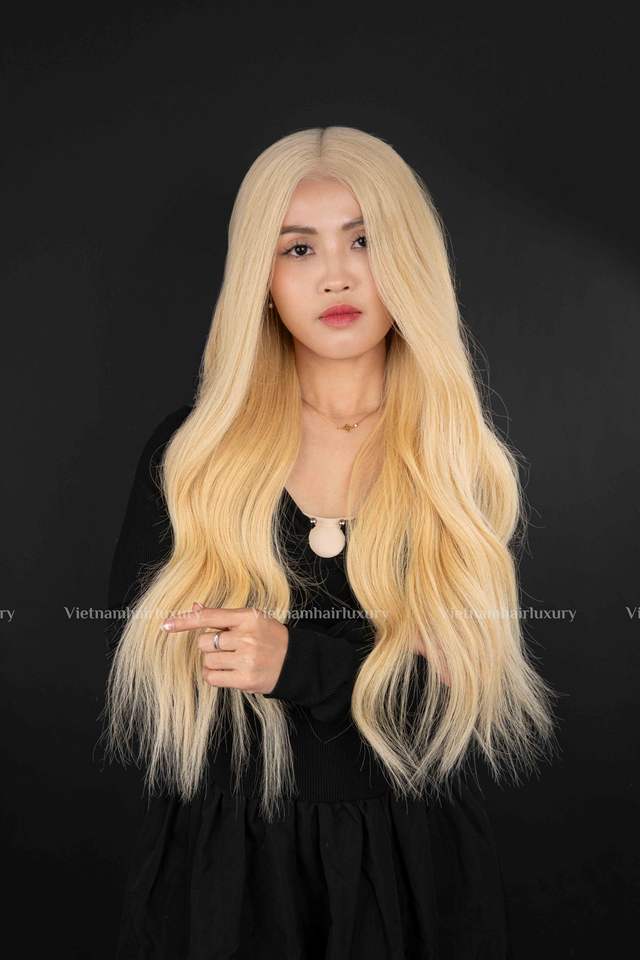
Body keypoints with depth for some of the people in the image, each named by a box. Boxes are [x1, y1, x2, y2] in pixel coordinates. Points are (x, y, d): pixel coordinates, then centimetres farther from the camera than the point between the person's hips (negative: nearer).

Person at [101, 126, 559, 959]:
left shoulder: (474, 467, -5)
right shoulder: (189, 451, -5)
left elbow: (485, 704, -7)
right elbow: (133, 685, -5)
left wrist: (299, 664, -22)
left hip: (411, 869, 1)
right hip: (220, 862, 0)